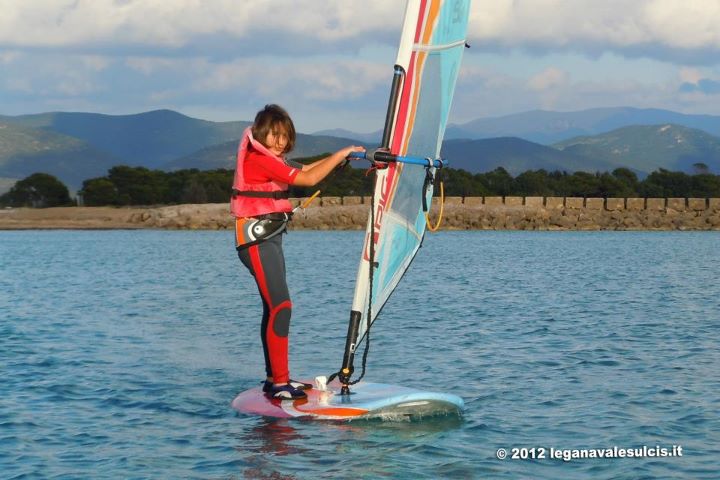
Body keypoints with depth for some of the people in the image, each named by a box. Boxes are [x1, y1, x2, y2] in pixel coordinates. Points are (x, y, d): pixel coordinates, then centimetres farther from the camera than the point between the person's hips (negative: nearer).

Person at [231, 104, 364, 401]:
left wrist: (338, 157, 11)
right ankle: (279, 384, -15)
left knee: (273, 308, 13)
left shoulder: (271, 160, 14)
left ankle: (275, 377, 19)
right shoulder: (259, 160, -17)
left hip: (270, 237, 11)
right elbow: (309, 179, -18)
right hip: (256, 239, -11)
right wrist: (341, 154, -9)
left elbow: (305, 170, 21)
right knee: (281, 307, -15)